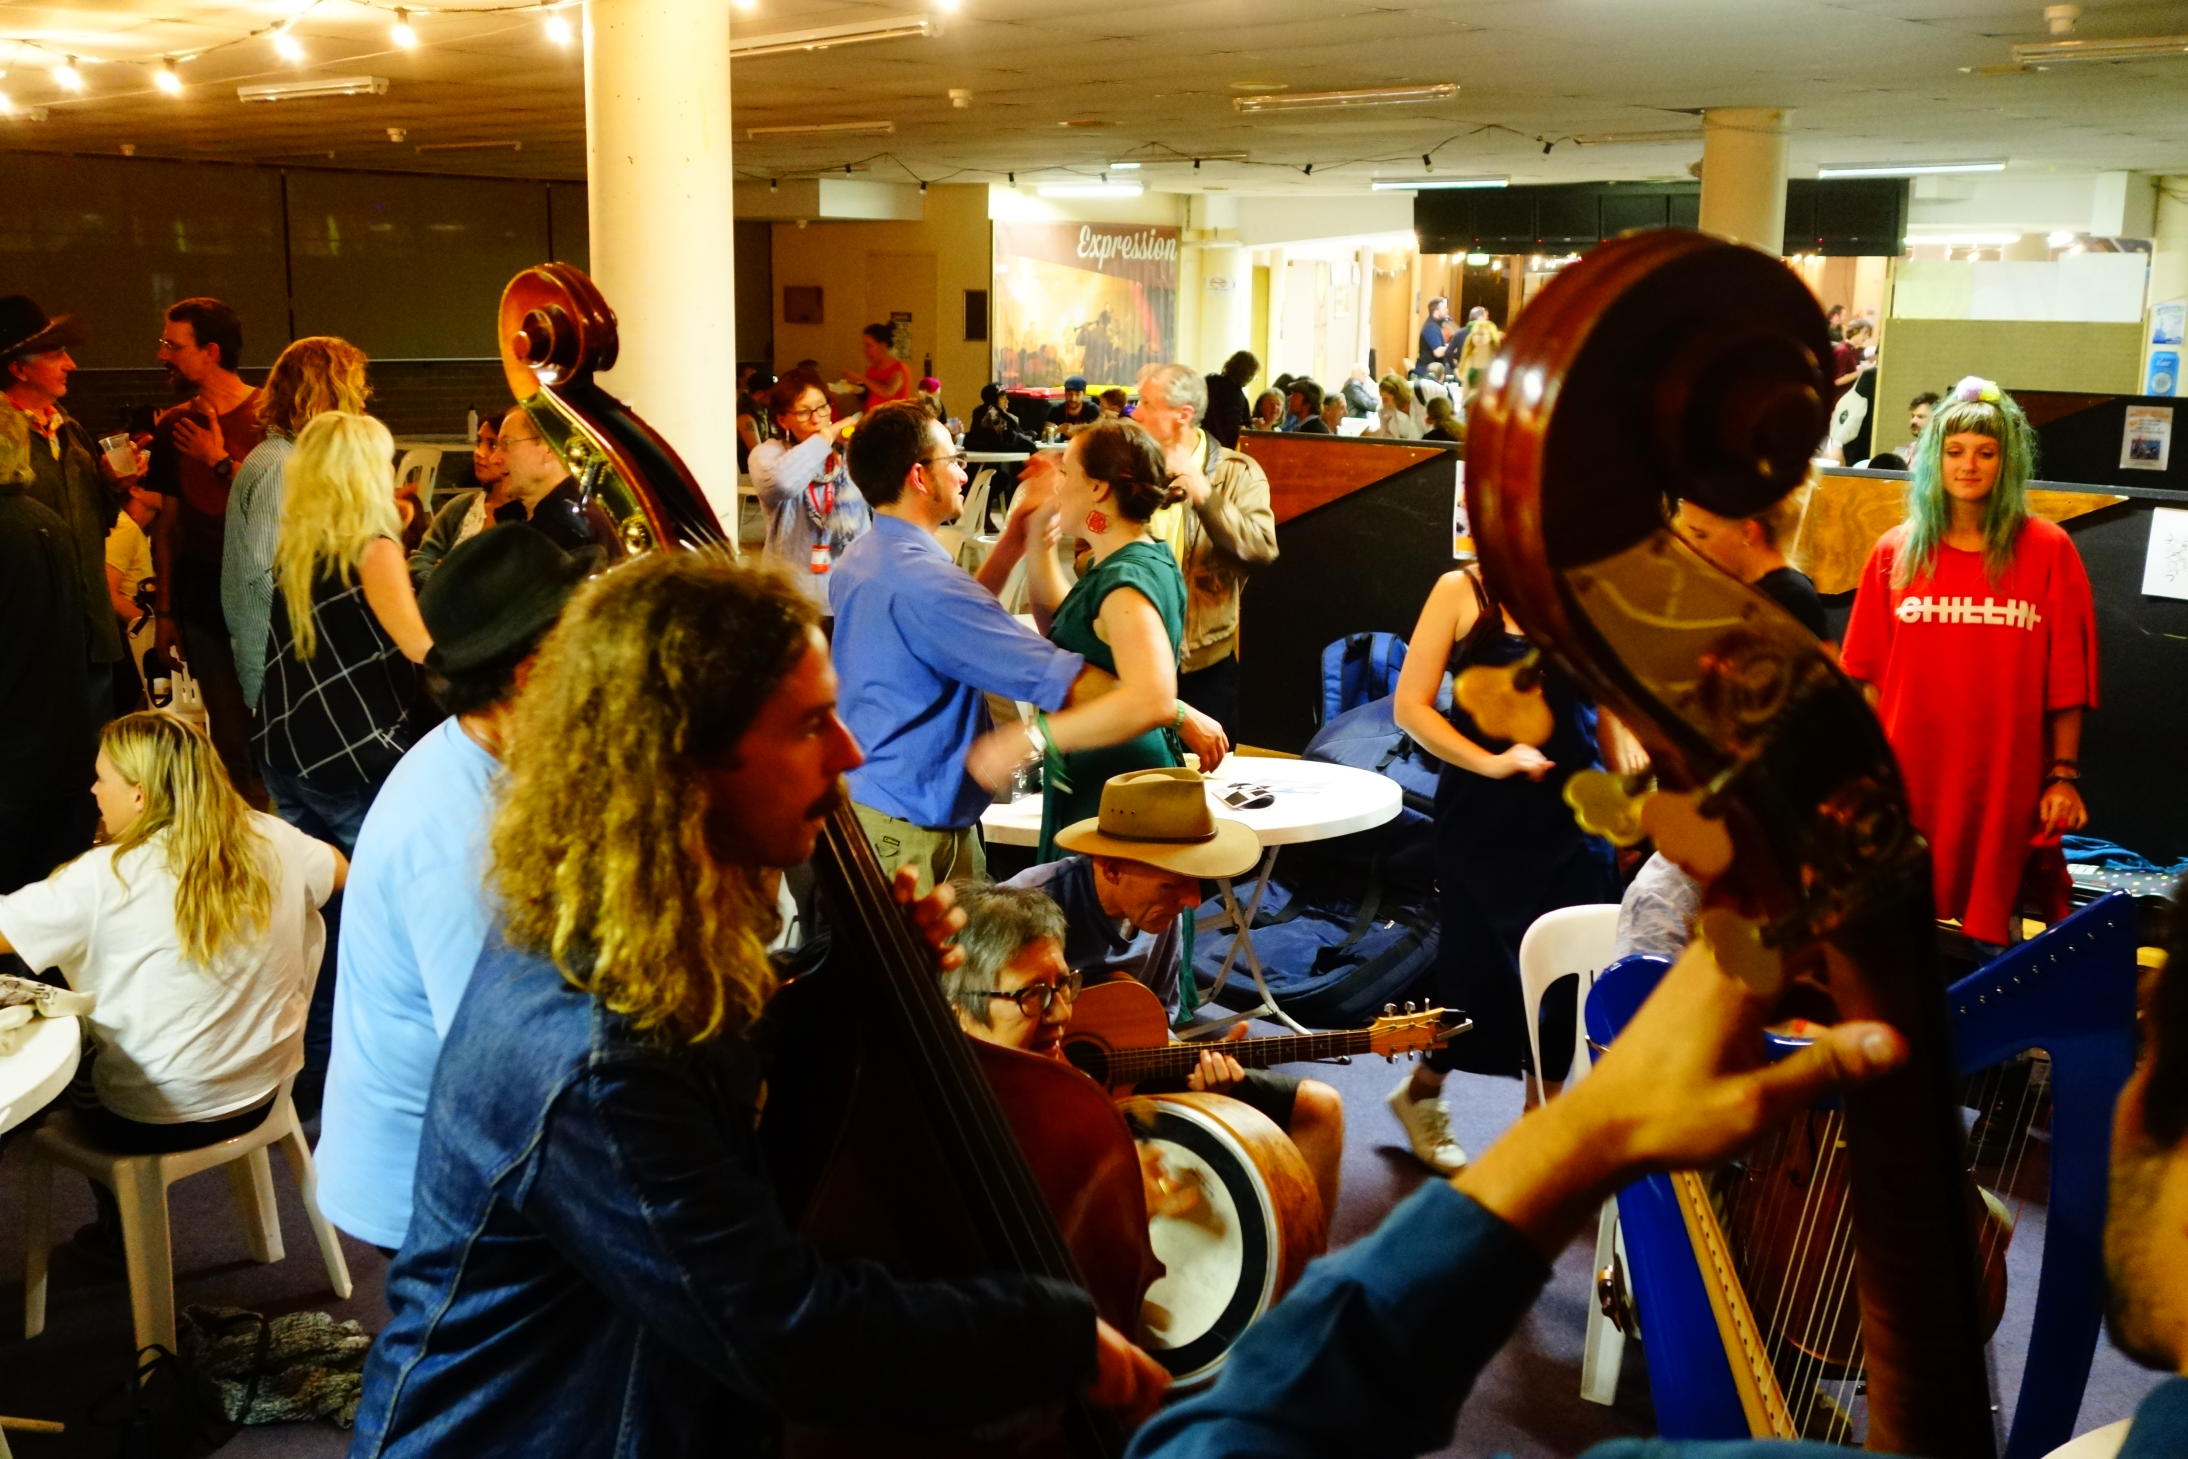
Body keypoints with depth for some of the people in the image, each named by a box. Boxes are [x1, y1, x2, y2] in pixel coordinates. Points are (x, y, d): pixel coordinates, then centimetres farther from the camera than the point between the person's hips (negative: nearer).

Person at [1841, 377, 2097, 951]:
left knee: (1992, 921, 2)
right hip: (1908, 779, 2)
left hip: (2005, 780, -1)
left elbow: (2068, 675, 0)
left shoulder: (2048, 549, 1)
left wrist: (2064, 774, -2)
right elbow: (1868, 673, 7)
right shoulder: (1896, 552, 6)